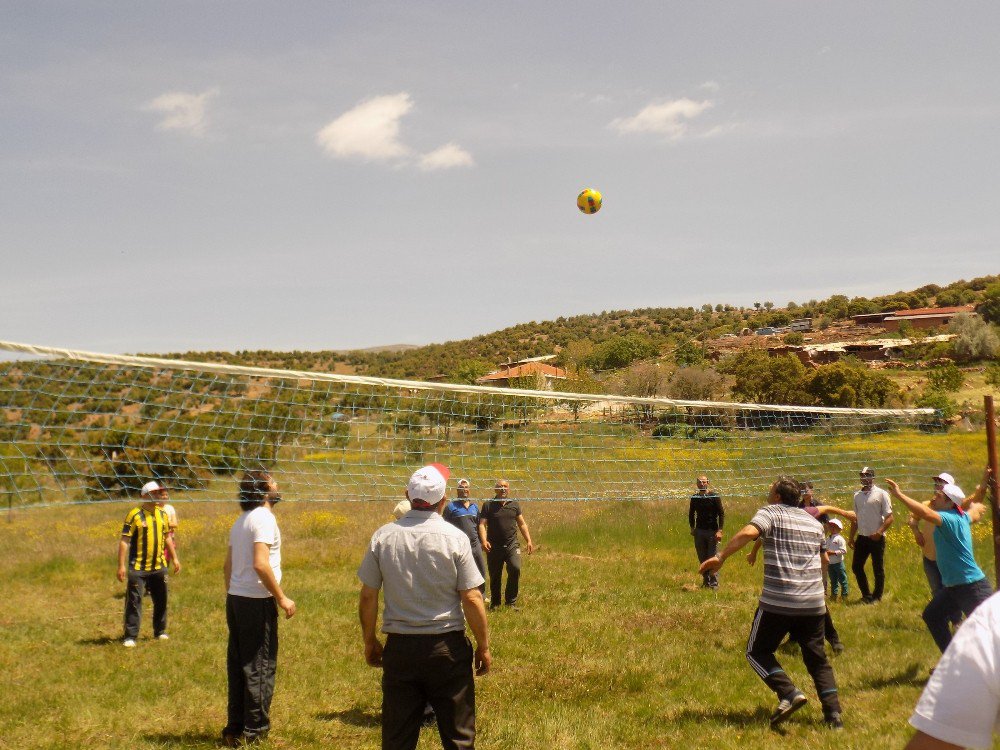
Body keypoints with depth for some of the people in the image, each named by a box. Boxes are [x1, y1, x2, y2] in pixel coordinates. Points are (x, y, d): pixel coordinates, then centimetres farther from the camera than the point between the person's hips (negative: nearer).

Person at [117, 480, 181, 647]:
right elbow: (124, 541, -11)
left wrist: (175, 558, 20)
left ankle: (160, 631, 27)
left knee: (161, 600, 13)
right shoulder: (135, 515, -10)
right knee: (134, 601, -4)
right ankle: (130, 636, 2)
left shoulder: (162, 514, 9)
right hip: (138, 568, -6)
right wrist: (121, 566, -15)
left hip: (159, 566, 6)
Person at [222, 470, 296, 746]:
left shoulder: (241, 521, 14)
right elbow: (260, 565, -22)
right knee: (260, 666, 0)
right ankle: (254, 731, 5)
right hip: (257, 602, -9)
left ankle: (235, 729, 18)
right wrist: (282, 598, -16)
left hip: (235, 599, 9)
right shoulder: (264, 518, -14)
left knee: (238, 665, 12)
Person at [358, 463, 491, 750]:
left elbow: (367, 597, 2)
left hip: (399, 648, 2)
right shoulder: (455, 537, -9)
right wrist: (484, 646, 2)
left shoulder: (383, 536, -2)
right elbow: (472, 599, -9)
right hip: (447, 647, -2)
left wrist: (369, 642, 15)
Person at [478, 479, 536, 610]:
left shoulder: (514, 504, 9)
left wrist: (529, 541, 8)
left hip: (512, 545, 1)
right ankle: (495, 603, 26)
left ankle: (511, 602, -5)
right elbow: (482, 524, -5)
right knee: (494, 576, 7)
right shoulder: (488, 505, 1)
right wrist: (484, 540, -21)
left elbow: (522, 524, 15)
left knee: (515, 569, -18)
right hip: (494, 547, -1)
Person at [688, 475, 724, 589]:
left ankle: (714, 582, 5)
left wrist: (719, 531, -13)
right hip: (699, 531, 4)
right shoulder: (695, 498, 6)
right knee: (702, 558, 7)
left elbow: (721, 514, -5)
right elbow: (691, 514, 19)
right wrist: (692, 528, 9)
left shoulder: (714, 496, -5)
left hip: (712, 531, -4)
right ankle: (706, 581, 17)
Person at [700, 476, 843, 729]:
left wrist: (720, 557, -21)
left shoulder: (771, 513, -1)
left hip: (777, 602, -5)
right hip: (814, 603, 5)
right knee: (817, 659, 16)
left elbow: (748, 532, -22)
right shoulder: (814, 522, 17)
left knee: (758, 651, 9)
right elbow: (824, 559, 30)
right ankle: (833, 712, 4)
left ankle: (789, 693, -10)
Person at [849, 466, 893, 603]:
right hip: (862, 537, 6)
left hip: (877, 538, -6)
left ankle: (877, 597, 16)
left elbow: (889, 518, -10)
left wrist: (879, 532, -22)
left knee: (878, 569, 4)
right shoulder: (857, 495, 10)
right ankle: (866, 595, 22)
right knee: (856, 566, 7)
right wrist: (852, 538, 14)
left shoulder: (881, 494, -7)